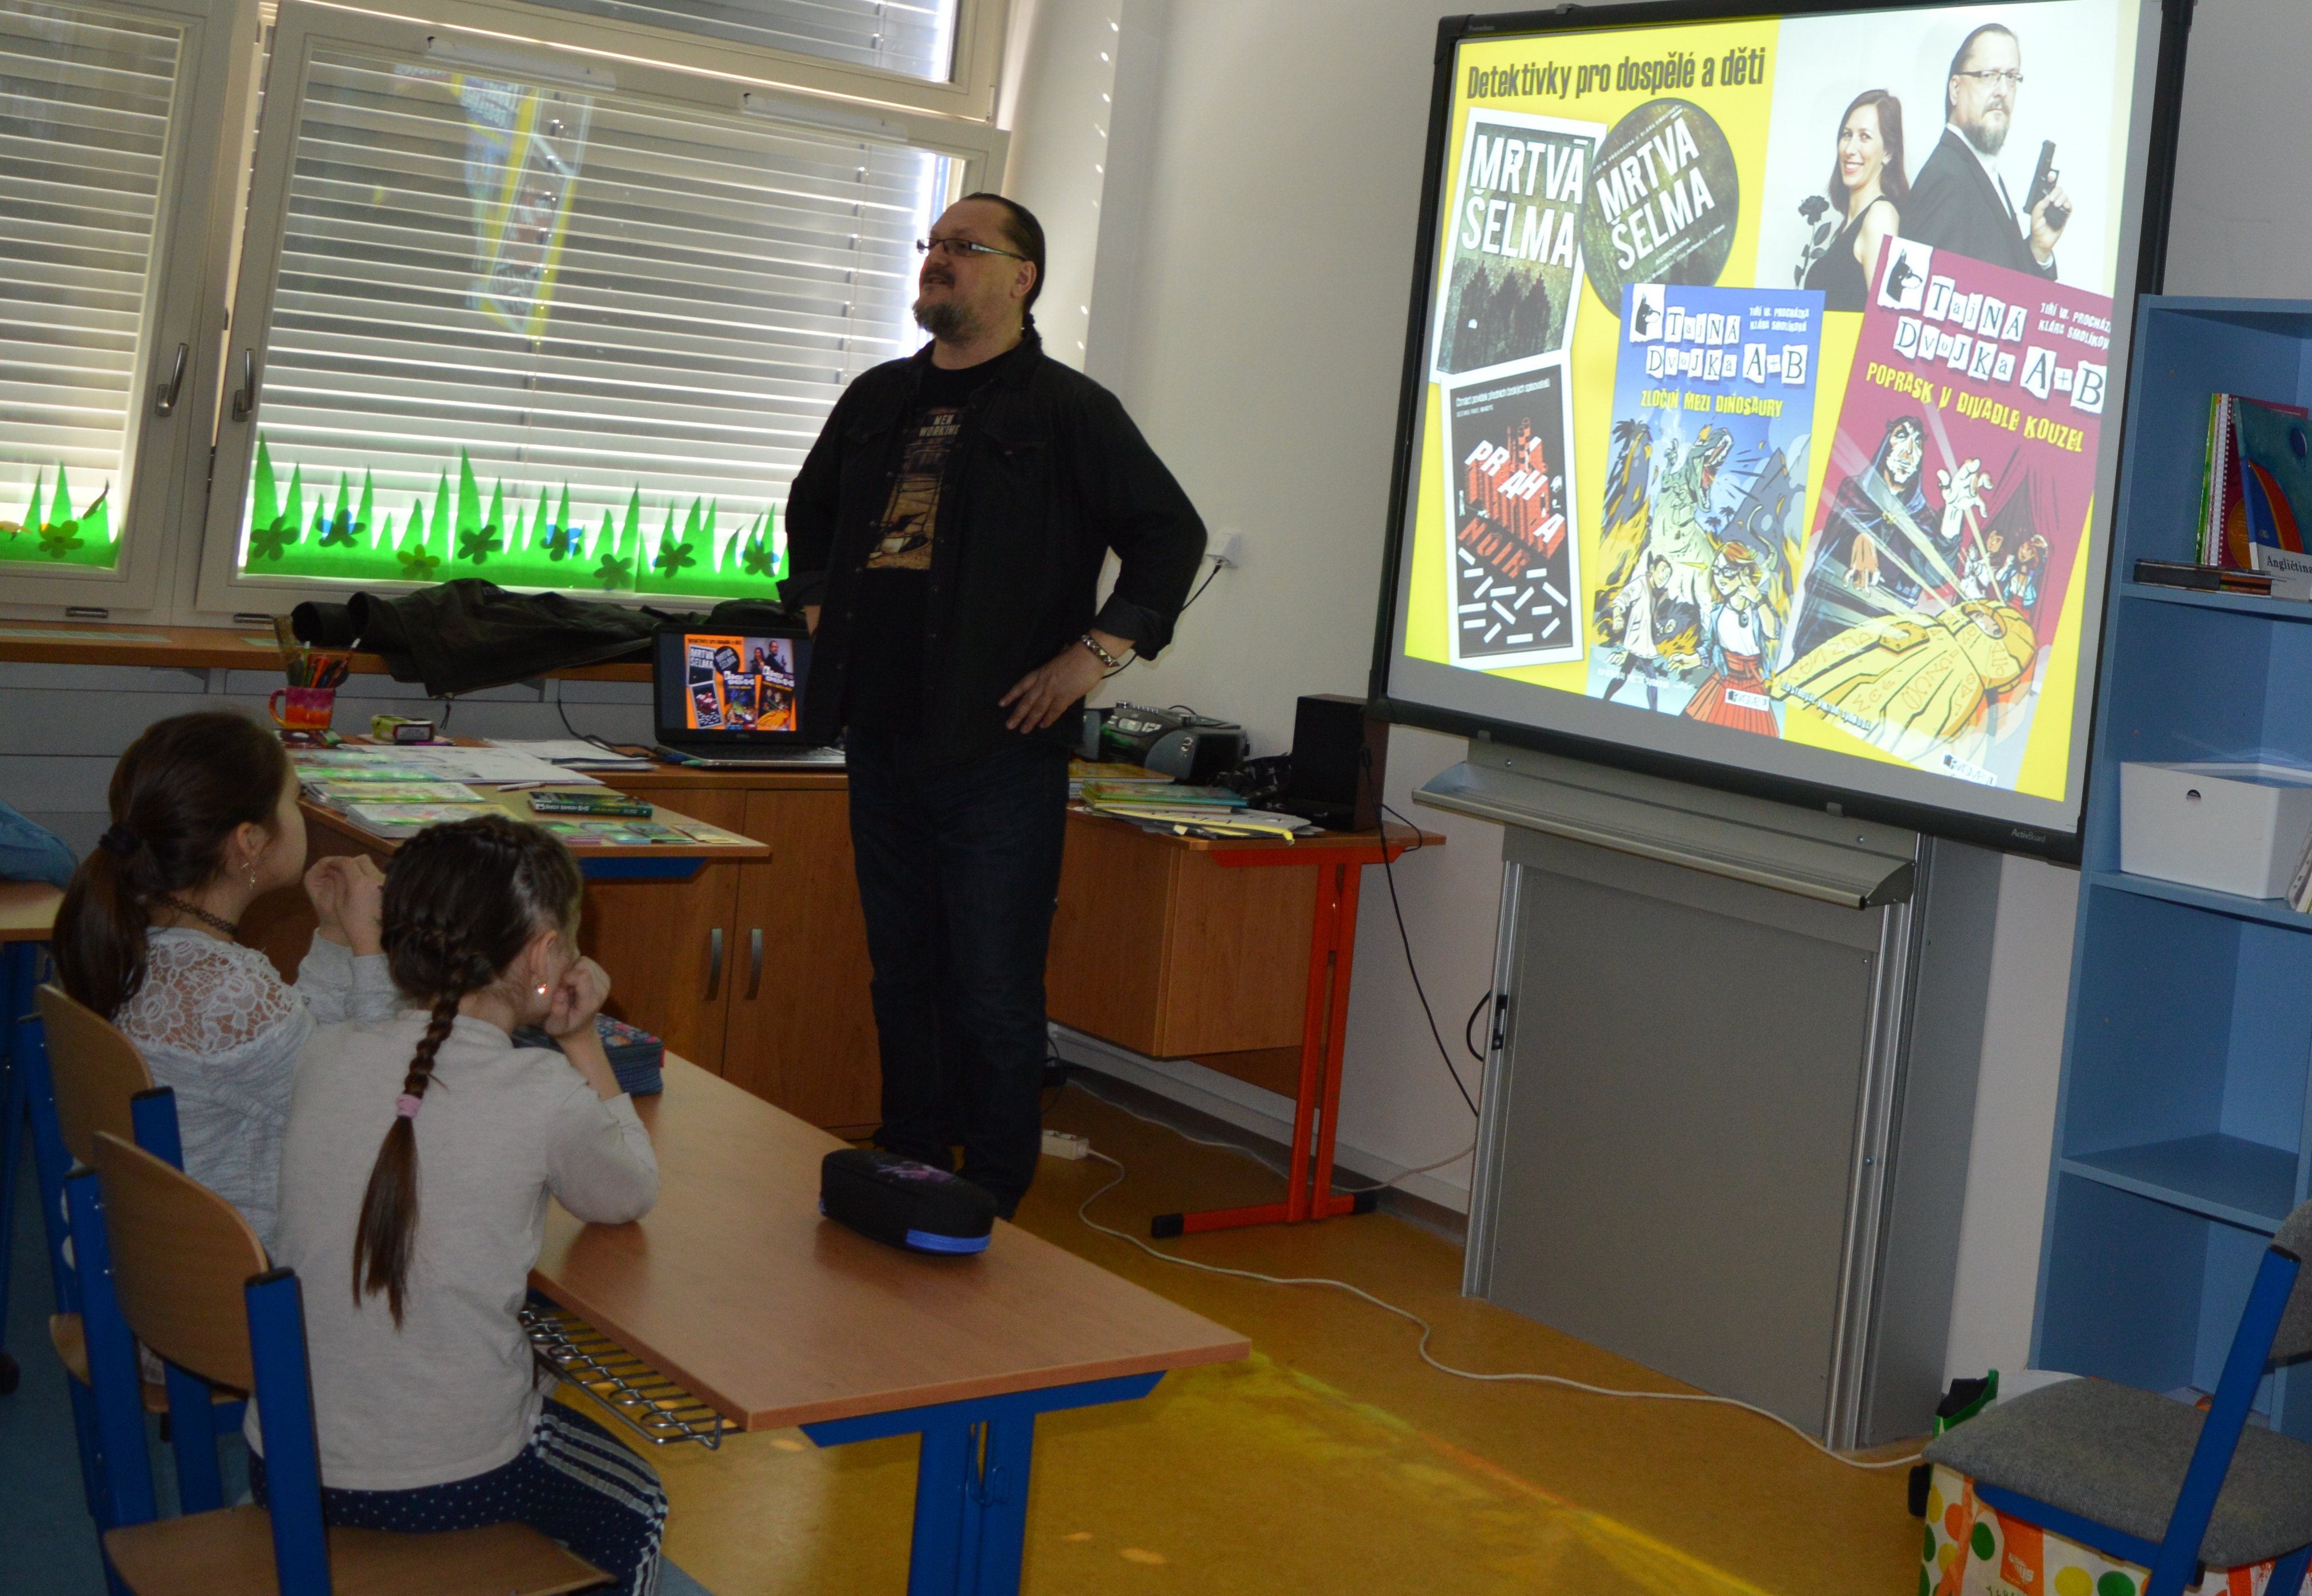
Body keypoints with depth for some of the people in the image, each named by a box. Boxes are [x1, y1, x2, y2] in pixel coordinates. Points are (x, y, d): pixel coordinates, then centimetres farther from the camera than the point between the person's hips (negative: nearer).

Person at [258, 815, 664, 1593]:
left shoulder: (324, 1058, -8)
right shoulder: (545, 1097, -21)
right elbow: (630, 1196, 1)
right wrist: (581, 1041, 4)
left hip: (282, 1467, 5)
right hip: (449, 1486, -5)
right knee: (634, 1508, 29)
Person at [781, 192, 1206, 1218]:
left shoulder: (1067, 410, -3)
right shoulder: (879, 400, 15)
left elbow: (1172, 534, -7)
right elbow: (810, 507, 33)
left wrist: (1095, 653, -11)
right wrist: (818, 606, 21)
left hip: (999, 749, -6)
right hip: (881, 740, 6)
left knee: (994, 997, -3)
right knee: (904, 981, 14)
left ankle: (991, 1212, 7)